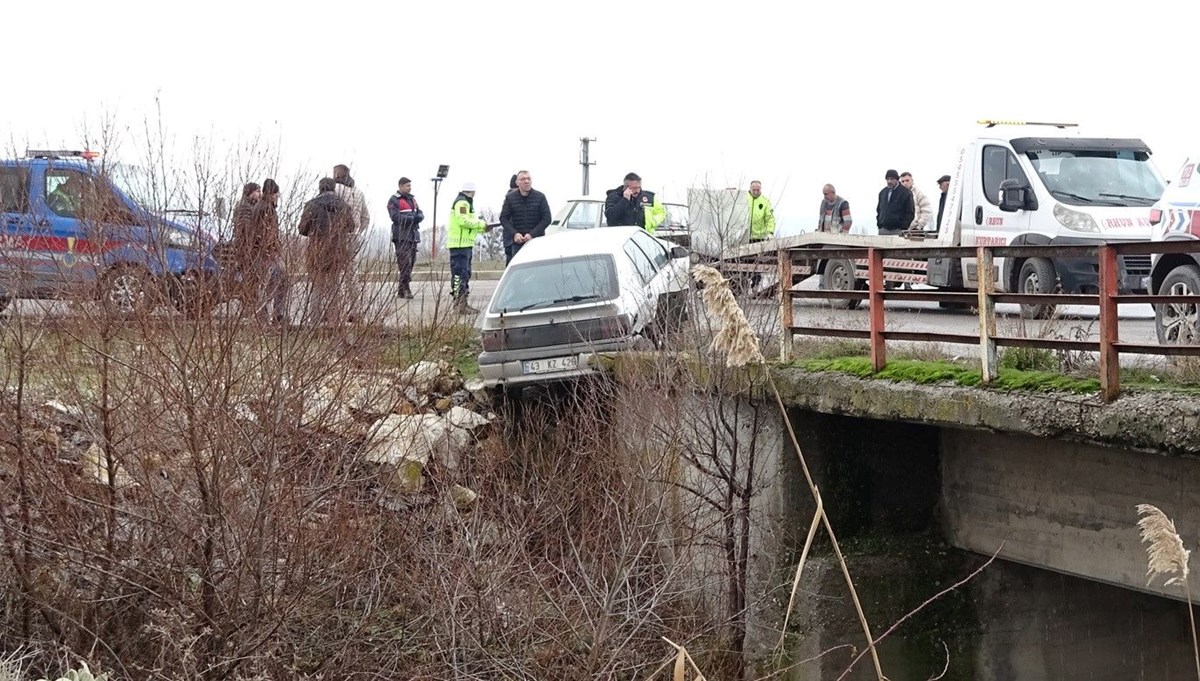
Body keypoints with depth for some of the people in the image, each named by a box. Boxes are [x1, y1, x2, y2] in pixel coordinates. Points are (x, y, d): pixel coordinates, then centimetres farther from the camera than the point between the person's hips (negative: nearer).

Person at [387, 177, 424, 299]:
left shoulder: (412, 199, 21)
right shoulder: (394, 200, -4)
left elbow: (420, 214, 16)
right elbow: (395, 217, -16)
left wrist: (419, 216, -8)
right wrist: (412, 218, -15)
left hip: (413, 235, 8)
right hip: (401, 236, -8)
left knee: (411, 262, 7)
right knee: (405, 262, -15)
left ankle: (401, 290, 13)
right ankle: (406, 289, -18)